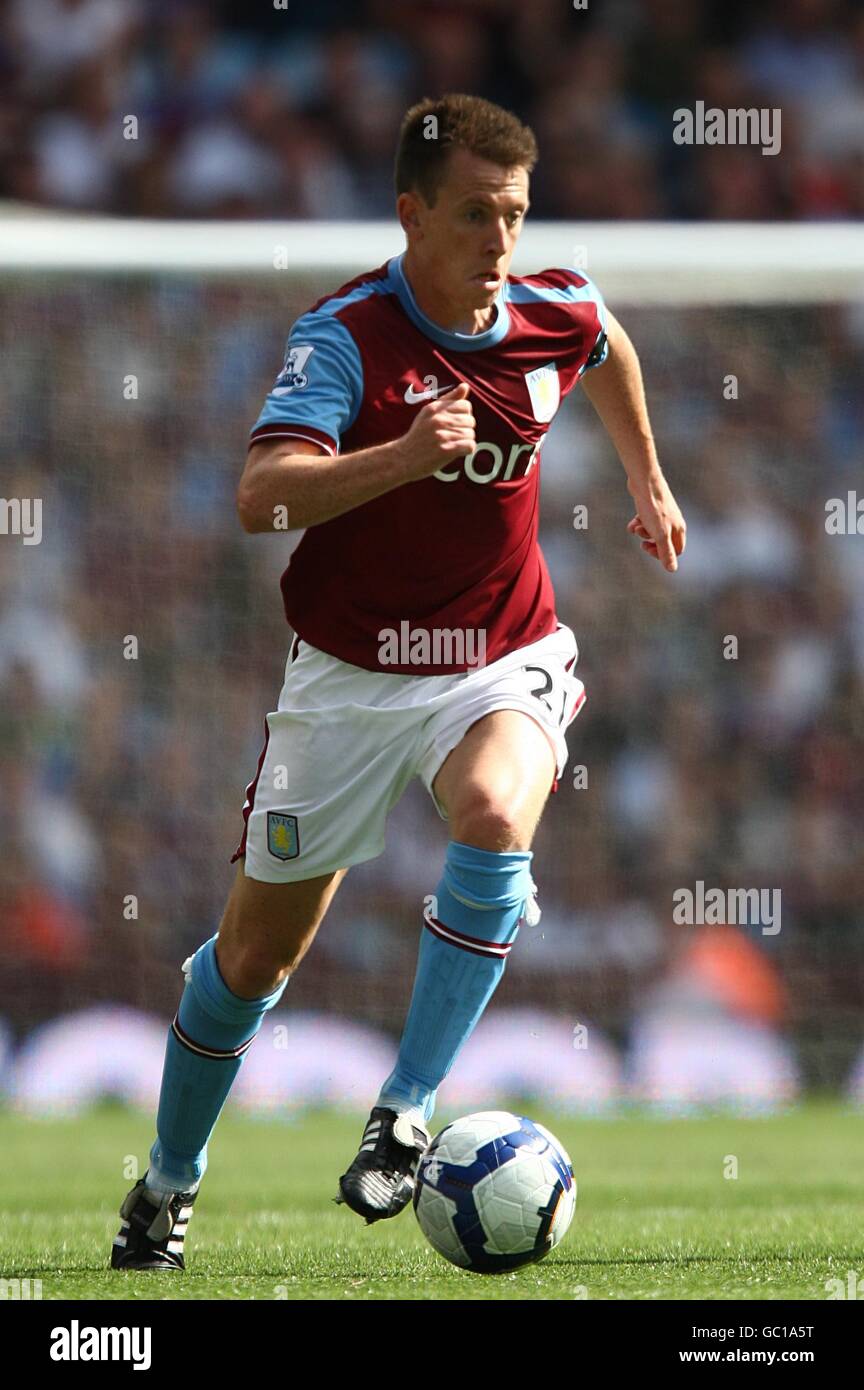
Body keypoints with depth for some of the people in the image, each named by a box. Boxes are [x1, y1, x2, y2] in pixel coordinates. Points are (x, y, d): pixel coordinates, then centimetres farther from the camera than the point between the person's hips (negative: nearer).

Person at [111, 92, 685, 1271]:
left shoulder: (557, 316, -6)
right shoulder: (347, 335, -19)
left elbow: (610, 348, 22)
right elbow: (262, 496, -33)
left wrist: (648, 481, 30)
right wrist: (405, 455, -46)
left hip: (502, 661, 2)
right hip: (349, 674, -2)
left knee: (494, 820, -33)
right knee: (256, 954, 7)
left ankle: (407, 1114, -25)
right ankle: (168, 1184, 30)